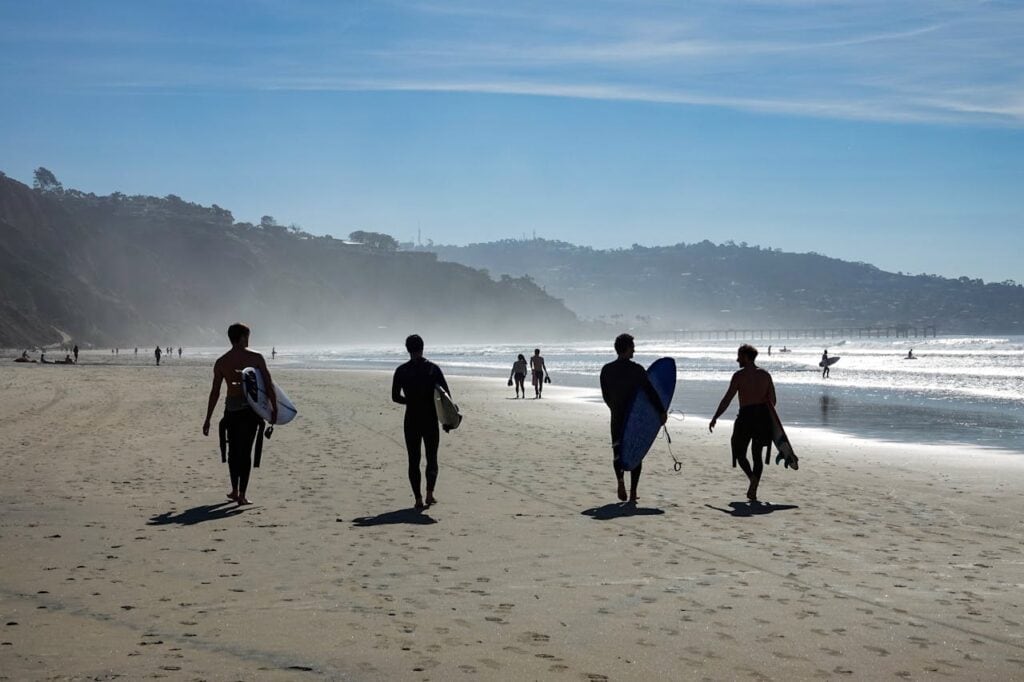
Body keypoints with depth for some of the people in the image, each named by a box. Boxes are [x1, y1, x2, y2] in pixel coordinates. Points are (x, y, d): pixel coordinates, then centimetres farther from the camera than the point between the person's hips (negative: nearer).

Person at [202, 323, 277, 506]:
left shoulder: (221, 362, 3)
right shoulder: (256, 358, -3)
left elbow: (214, 392, 3)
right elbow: (268, 384, -7)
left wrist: (208, 419, 7)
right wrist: (274, 408, 0)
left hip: (231, 409, 2)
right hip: (251, 408, -2)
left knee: (233, 450, 17)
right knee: (245, 451, -1)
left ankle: (235, 491, 24)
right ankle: (242, 495, -4)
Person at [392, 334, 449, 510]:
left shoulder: (401, 370, -2)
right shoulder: (433, 368, -2)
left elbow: (395, 397, -1)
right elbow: (447, 395, -4)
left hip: (411, 420, 0)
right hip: (431, 419, 0)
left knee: (413, 460, 6)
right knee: (432, 457, 12)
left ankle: (418, 498, 1)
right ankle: (430, 492, -6)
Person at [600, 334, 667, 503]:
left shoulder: (606, 370, 0)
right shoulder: (636, 369, -11)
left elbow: (605, 396, 8)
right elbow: (651, 392, -13)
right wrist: (663, 411, -5)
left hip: (617, 417, 2)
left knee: (618, 451, 10)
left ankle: (620, 480, -18)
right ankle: (633, 493, 8)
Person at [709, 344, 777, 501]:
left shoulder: (739, 375, -7)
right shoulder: (765, 375, 8)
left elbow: (727, 399, -9)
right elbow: (772, 400, 8)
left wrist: (715, 418, -4)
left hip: (746, 416, -5)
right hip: (763, 417, 5)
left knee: (740, 453, 8)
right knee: (757, 455, 12)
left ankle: (752, 477, -19)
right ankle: (753, 491, 10)